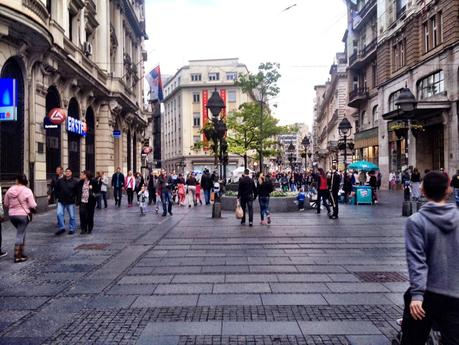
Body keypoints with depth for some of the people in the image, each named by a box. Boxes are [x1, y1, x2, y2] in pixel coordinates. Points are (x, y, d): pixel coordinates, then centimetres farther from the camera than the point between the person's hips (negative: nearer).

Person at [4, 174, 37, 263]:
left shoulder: (10, 190, 0)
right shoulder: (27, 191, -12)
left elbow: (6, 204, 7)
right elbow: (32, 205, -13)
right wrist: (33, 209, 9)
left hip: (12, 215, 5)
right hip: (23, 215, -5)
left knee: (21, 233, 21)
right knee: (20, 235, 1)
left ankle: (21, 253, 24)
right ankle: (17, 257, 3)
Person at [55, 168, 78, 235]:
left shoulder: (74, 182, -4)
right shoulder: (60, 181, 2)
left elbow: (77, 191, 3)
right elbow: (56, 189, 13)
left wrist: (73, 197, -3)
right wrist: (59, 196, 7)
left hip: (70, 202, -2)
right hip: (61, 201, 2)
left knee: (72, 216, 5)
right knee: (59, 214, -8)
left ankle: (72, 229, 18)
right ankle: (62, 228, 5)